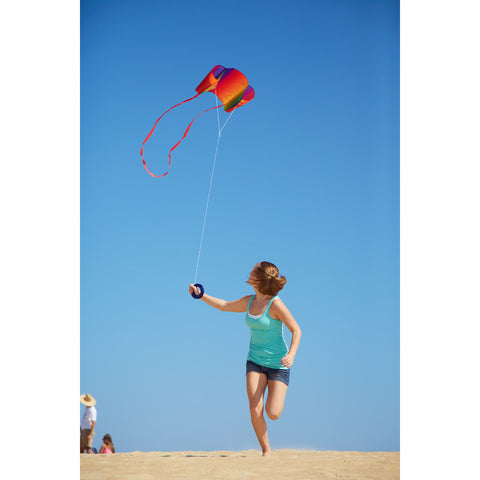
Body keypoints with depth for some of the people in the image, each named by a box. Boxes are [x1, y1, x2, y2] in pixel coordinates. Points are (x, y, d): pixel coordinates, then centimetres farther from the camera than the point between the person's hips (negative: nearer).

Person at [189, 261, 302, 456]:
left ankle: (276, 396, 24)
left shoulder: (275, 304, -16)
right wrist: (201, 295, 17)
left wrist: (291, 354, -27)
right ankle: (266, 449, 5)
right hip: (255, 361, 5)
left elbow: (296, 330, -13)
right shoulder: (249, 301, 2)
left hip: (278, 363, -5)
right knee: (255, 410, -12)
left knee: (273, 414, -11)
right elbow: (225, 306, 19)